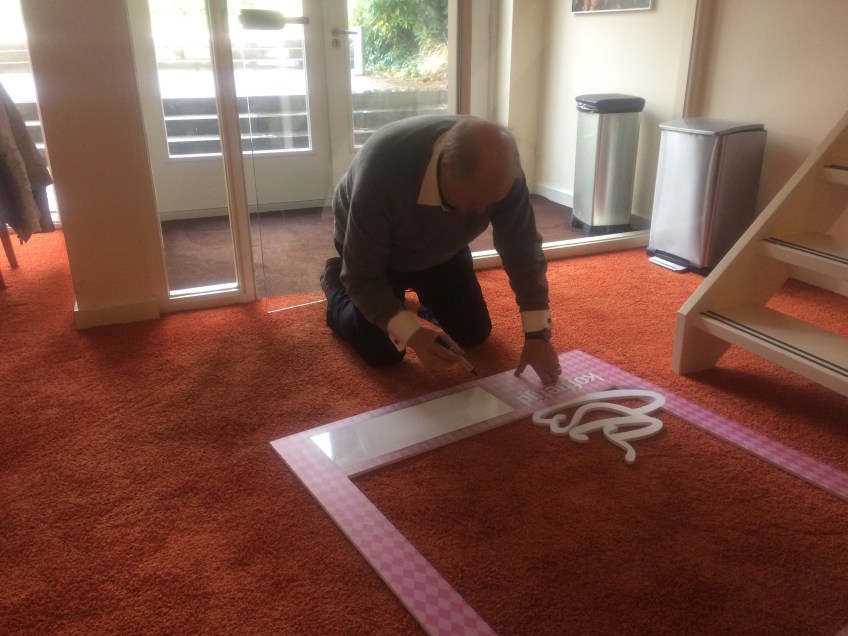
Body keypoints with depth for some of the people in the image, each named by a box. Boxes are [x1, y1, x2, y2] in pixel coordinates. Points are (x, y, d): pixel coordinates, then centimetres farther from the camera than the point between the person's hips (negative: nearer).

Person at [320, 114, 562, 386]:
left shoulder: (498, 168, -31)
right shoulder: (383, 170, -43)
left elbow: (522, 249, -23)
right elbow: (362, 276, -34)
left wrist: (537, 335, -26)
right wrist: (412, 335, -43)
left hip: (441, 249, 4)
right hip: (370, 244, -3)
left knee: (475, 334, 2)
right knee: (383, 354, -6)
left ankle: (427, 298, 32)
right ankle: (335, 280, 20)